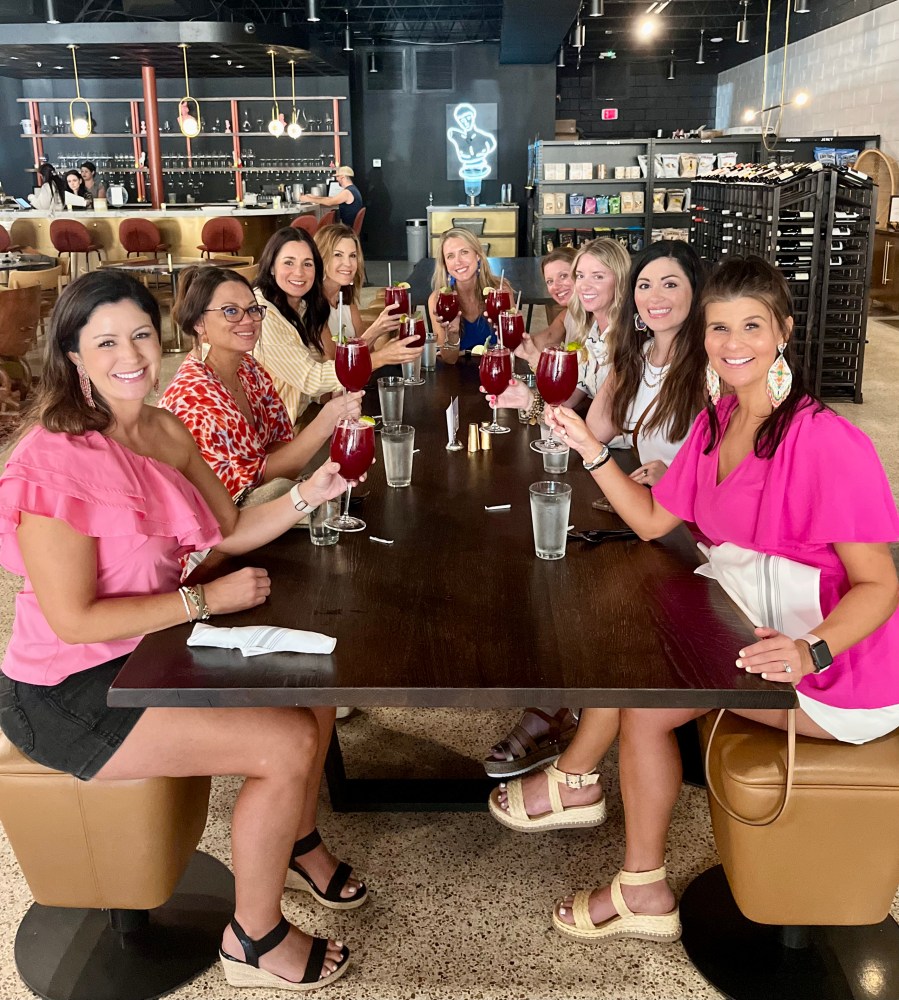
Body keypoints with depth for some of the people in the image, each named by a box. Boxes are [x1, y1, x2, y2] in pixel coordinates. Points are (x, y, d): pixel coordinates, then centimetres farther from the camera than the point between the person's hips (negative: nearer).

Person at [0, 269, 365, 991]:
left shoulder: (165, 431, 2)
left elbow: (229, 531, 6)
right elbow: (73, 619, -25)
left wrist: (308, 495, -9)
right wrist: (206, 599, -21)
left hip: (155, 647, 9)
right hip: (69, 692, -9)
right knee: (289, 744, -15)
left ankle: (296, 842, 33)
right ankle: (254, 940, 9)